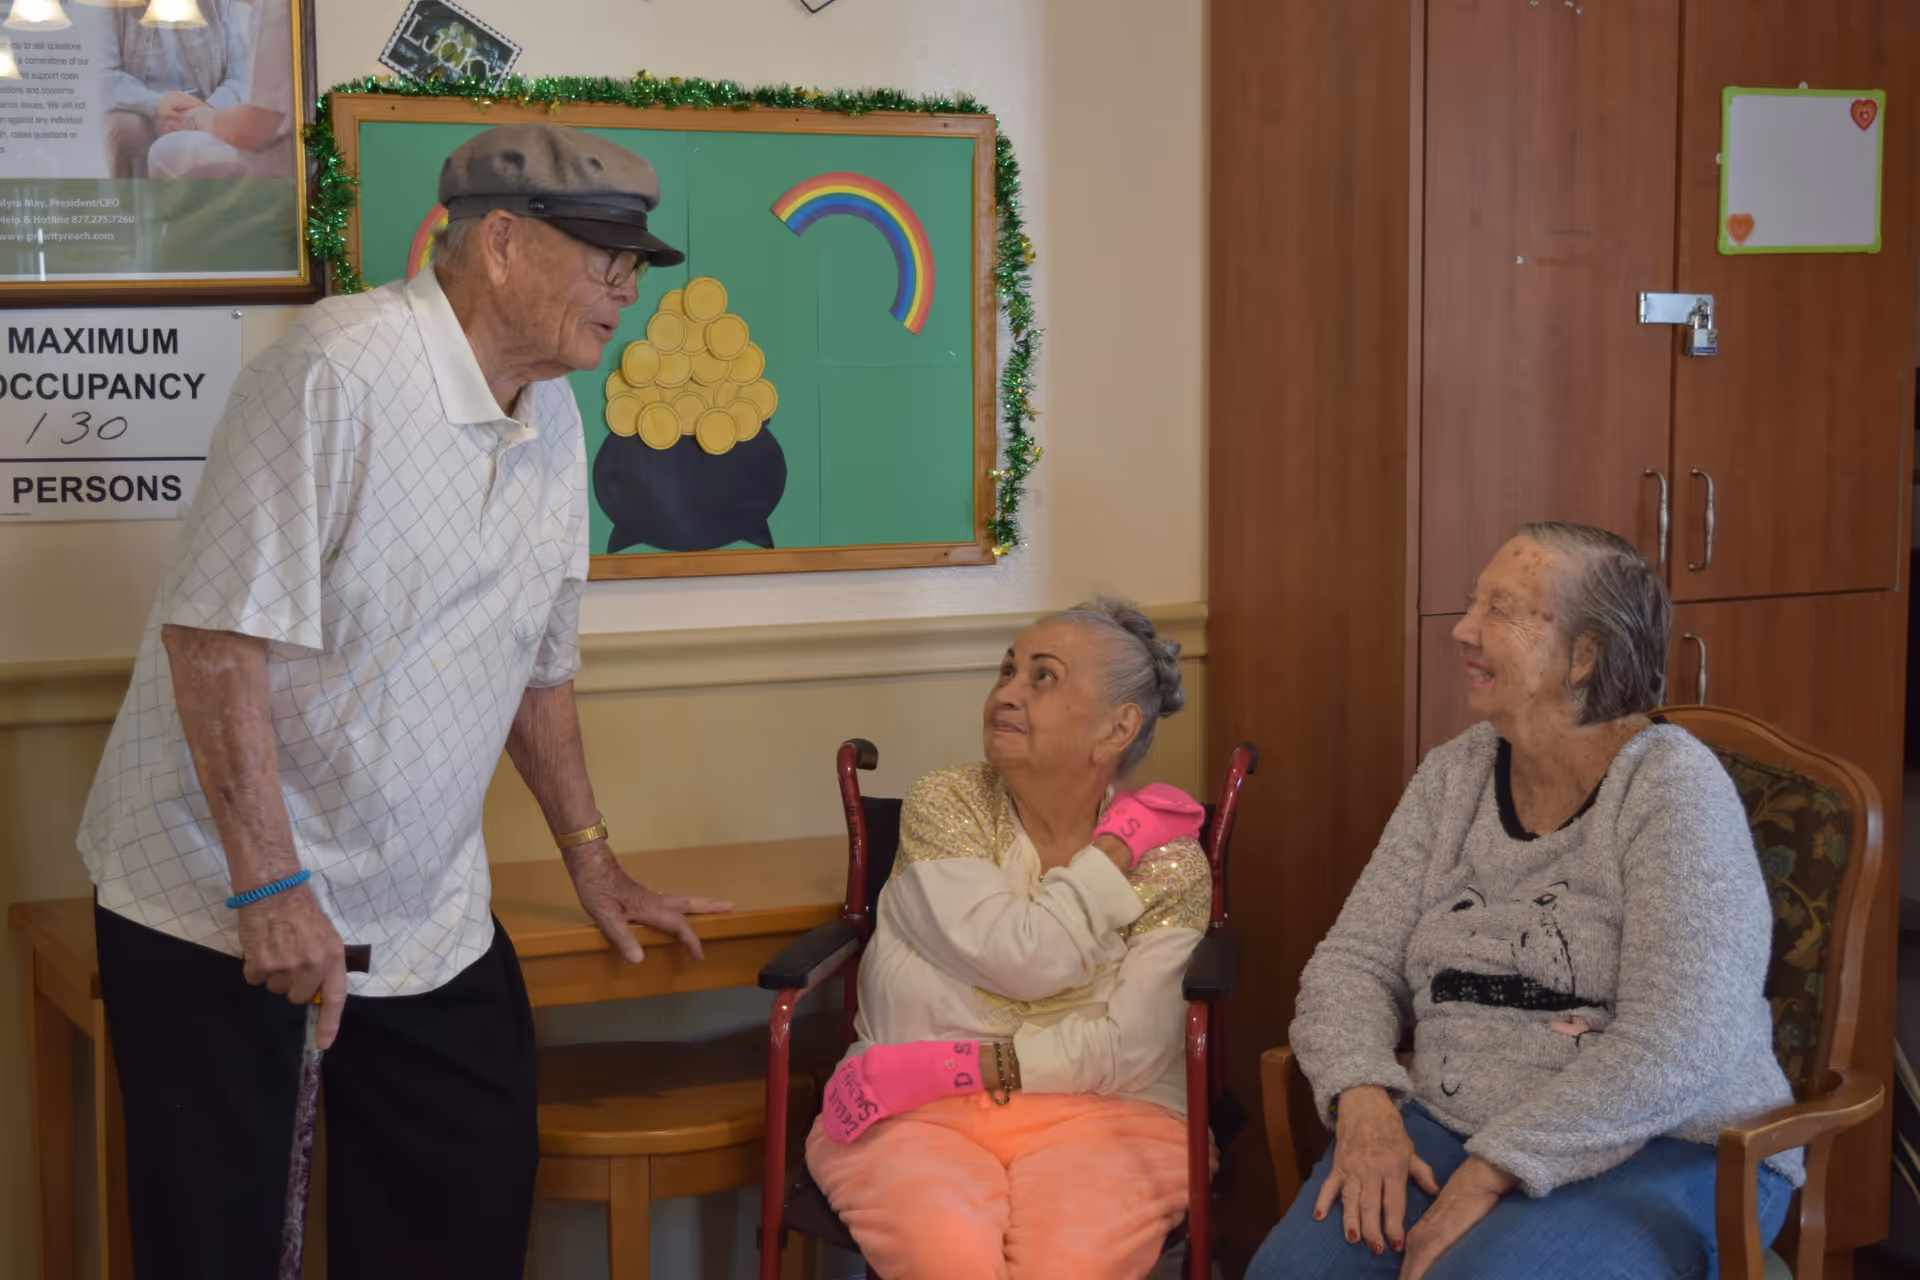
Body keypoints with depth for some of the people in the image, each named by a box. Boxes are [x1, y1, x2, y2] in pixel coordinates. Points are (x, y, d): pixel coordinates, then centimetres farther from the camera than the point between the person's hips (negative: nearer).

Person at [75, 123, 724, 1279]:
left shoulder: (553, 423, 8)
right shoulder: (345, 367, -18)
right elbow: (219, 631, -22)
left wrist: (594, 866, 21)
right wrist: (271, 888, -23)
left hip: (425, 914, 7)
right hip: (222, 902, -7)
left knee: (476, 1187, 8)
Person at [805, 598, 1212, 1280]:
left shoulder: (1170, 863, 4)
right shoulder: (942, 805, 3)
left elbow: (1133, 1046, -8)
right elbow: (1022, 961, -11)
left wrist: (951, 1066, -14)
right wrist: (1120, 843, -4)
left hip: (1098, 1113, 0)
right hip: (917, 1118, 0)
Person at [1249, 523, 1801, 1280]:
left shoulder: (1673, 789, -11)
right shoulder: (1452, 777, 8)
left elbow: (1676, 1045, -20)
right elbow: (1354, 962, 7)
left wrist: (1490, 1176, -23)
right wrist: (1364, 1105, -14)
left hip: (1661, 1155, -4)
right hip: (1450, 1131, 5)